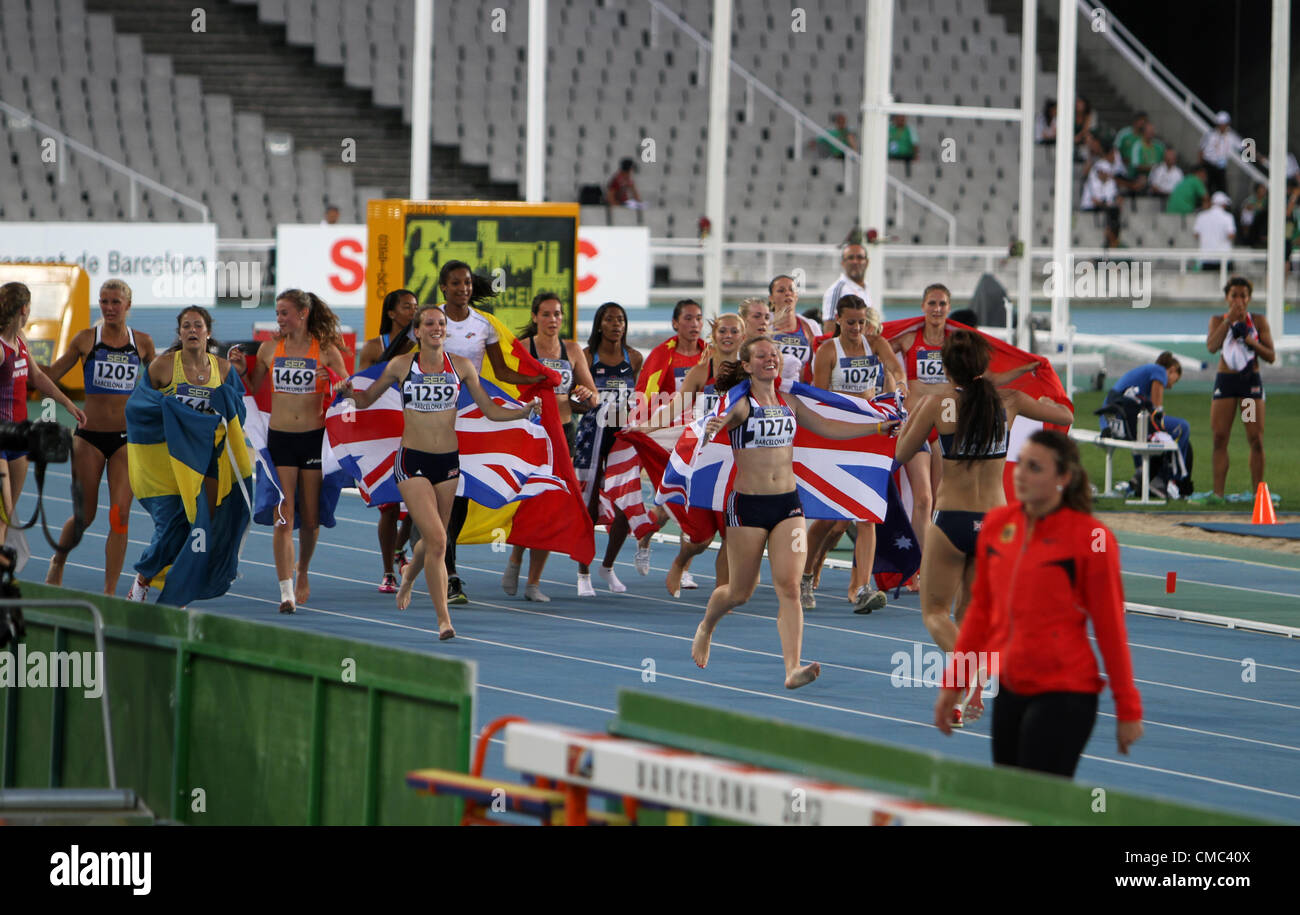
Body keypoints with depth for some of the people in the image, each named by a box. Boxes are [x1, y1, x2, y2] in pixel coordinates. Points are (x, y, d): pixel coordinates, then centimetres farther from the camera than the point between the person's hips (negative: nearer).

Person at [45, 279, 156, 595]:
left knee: (120, 515, -8)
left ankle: (110, 592, -3)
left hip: (126, 438, 1)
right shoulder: (87, 339, -1)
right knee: (85, 514, 6)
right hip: (90, 436, -1)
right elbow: (50, 375, 3)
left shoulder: (142, 342, 4)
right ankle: (58, 561, 35)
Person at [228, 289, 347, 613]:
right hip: (279, 437, 1)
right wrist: (241, 370, -4)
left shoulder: (326, 351, -1)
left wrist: (331, 380, -19)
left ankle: (302, 574, 36)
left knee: (310, 518, 8)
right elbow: (252, 387, 15)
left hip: (314, 437, -1)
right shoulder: (270, 349, 5)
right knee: (283, 516, -10)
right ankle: (286, 591, -14)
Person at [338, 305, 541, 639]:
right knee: (437, 539, -17)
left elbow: (492, 411, 8)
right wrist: (348, 391, -12)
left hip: (448, 461, 3)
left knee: (433, 541, 14)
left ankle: (409, 576, 49)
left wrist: (525, 411, -8)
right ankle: (444, 619, -12)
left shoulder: (462, 367, 2)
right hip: (412, 461, -3)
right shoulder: (401, 366, -2)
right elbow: (365, 400, 10)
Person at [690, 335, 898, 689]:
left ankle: (793, 668, -17)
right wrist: (710, 427, -49)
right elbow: (715, 422, -24)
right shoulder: (740, 405, -8)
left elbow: (827, 427, 20)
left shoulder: (789, 404, 10)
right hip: (748, 504, -4)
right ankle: (705, 627, 40)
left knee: (789, 586, -10)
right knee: (740, 592, 7)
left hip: (788, 504, 4)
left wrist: (878, 427, 20)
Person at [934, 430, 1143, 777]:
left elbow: (1111, 627, -6)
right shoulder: (996, 524, 6)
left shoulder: (1091, 537, -9)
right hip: (1008, 692, 6)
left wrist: (1128, 710, -4)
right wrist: (953, 683, 17)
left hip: (1063, 696, -6)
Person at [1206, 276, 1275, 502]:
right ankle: (1218, 492, -2)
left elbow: (1271, 356, 0)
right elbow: (1212, 346, -14)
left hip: (1251, 381, -1)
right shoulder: (1218, 320, 5)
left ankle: (1258, 492, 0)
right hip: (1225, 381, 1)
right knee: (1219, 438, -4)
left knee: (1256, 440, -5)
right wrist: (1229, 320, -17)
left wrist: (1251, 341, -14)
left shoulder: (1258, 321, 4)